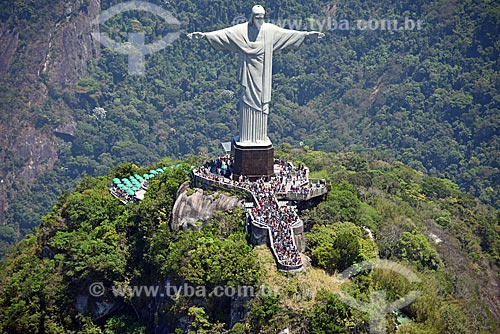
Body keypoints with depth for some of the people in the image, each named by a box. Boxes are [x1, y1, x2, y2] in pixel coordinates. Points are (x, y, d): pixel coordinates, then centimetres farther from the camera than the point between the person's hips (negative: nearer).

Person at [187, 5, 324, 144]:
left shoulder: (270, 30, 5)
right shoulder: (242, 30, -4)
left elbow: (288, 33, 11)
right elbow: (224, 33, -12)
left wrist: (308, 34, 12)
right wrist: (205, 35, -23)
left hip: (263, 73, 3)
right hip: (249, 72, -3)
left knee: (262, 102, 5)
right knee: (248, 101, -2)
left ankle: (260, 137, 14)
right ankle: (247, 138, 4)